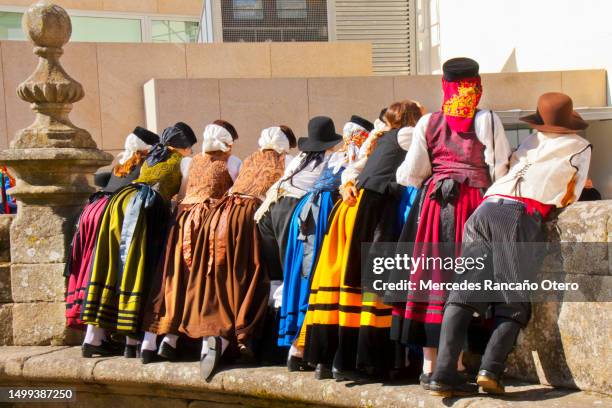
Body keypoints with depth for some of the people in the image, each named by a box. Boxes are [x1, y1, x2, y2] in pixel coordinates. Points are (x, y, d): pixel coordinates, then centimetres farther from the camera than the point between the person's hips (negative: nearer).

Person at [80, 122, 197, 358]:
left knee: (111, 265, 5)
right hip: (147, 205, -6)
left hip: (121, 199, 6)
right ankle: (132, 341, -5)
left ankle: (94, 338, 5)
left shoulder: (151, 158, 33)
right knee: (139, 268, -5)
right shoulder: (183, 161, 16)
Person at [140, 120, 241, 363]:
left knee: (173, 275, 5)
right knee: (197, 279, -2)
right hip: (208, 219, -5)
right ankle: (171, 339, -7)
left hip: (182, 217, 5)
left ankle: (150, 339, 2)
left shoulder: (194, 161, 20)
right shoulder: (230, 162, 6)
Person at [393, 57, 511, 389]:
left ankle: (429, 365, 9)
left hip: (434, 201, 2)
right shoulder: (488, 121, -1)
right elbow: (500, 170, -4)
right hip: (474, 203, -2)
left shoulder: (428, 122, 6)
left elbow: (411, 174, 5)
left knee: (430, 277, 6)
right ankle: (456, 361, -1)